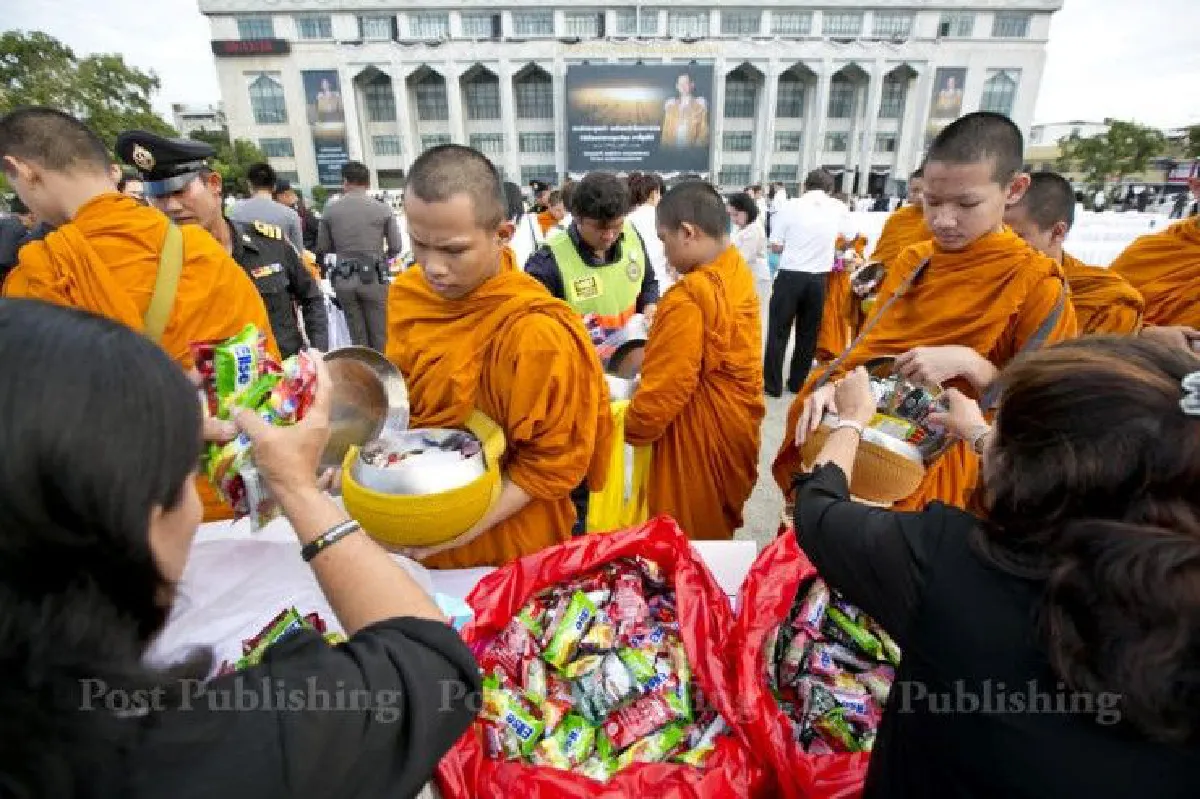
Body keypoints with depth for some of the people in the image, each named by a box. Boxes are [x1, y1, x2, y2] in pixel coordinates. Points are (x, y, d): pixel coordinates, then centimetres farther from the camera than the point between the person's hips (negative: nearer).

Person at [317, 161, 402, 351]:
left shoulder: (330, 210, 0)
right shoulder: (382, 209, -5)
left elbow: (322, 248, 6)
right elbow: (396, 247, -2)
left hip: (343, 279, 2)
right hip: (373, 277, -2)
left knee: (358, 337, 12)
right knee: (380, 335, 6)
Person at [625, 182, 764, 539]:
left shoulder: (688, 299, -28)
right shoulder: (738, 271, 0)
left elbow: (666, 388, -24)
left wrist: (630, 431, -7)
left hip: (703, 436, -8)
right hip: (736, 420, 8)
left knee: (690, 539, 13)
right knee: (718, 527, 27)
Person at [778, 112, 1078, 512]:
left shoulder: (1037, 285, -8)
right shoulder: (910, 262, 6)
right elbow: (870, 349, 7)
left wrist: (970, 364, -22)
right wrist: (832, 388, -13)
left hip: (952, 461, -5)